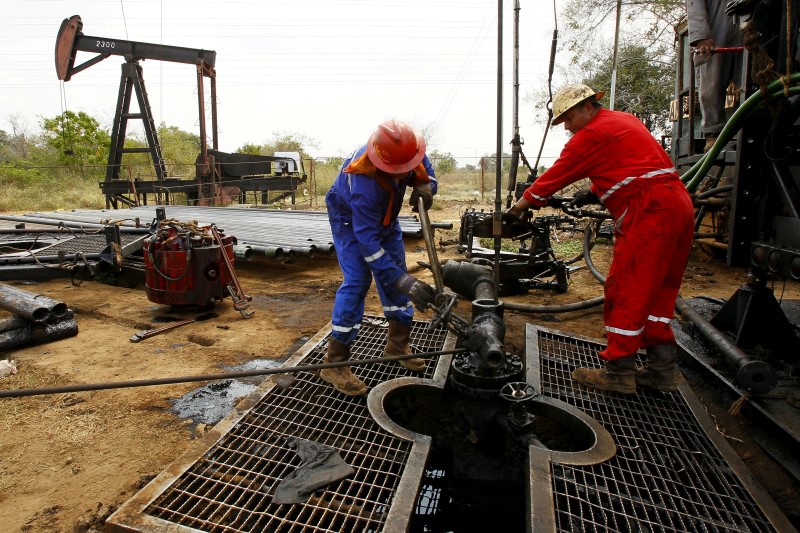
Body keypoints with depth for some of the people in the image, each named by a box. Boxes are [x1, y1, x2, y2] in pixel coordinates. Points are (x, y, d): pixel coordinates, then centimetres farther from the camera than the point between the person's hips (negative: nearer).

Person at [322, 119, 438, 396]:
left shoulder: (404, 149, -26)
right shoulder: (364, 183, -43)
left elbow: (425, 171, -5)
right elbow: (367, 240, -43)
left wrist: (425, 185, -31)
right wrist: (403, 281, -48)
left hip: (384, 216, 7)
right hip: (350, 219, -7)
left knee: (395, 272, 6)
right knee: (357, 280, -18)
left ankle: (398, 343, 21)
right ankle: (334, 362, -10)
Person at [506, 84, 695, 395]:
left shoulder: (593, 134, -6)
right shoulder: (625, 120, 23)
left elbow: (555, 176, -5)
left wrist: (517, 209, 3)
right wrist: (596, 193, 16)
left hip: (648, 211, -10)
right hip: (677, 206, 10)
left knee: (626, 291, -4)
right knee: (657, 290, 13)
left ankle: (619, 373, 4)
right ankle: (662, 369, 19)